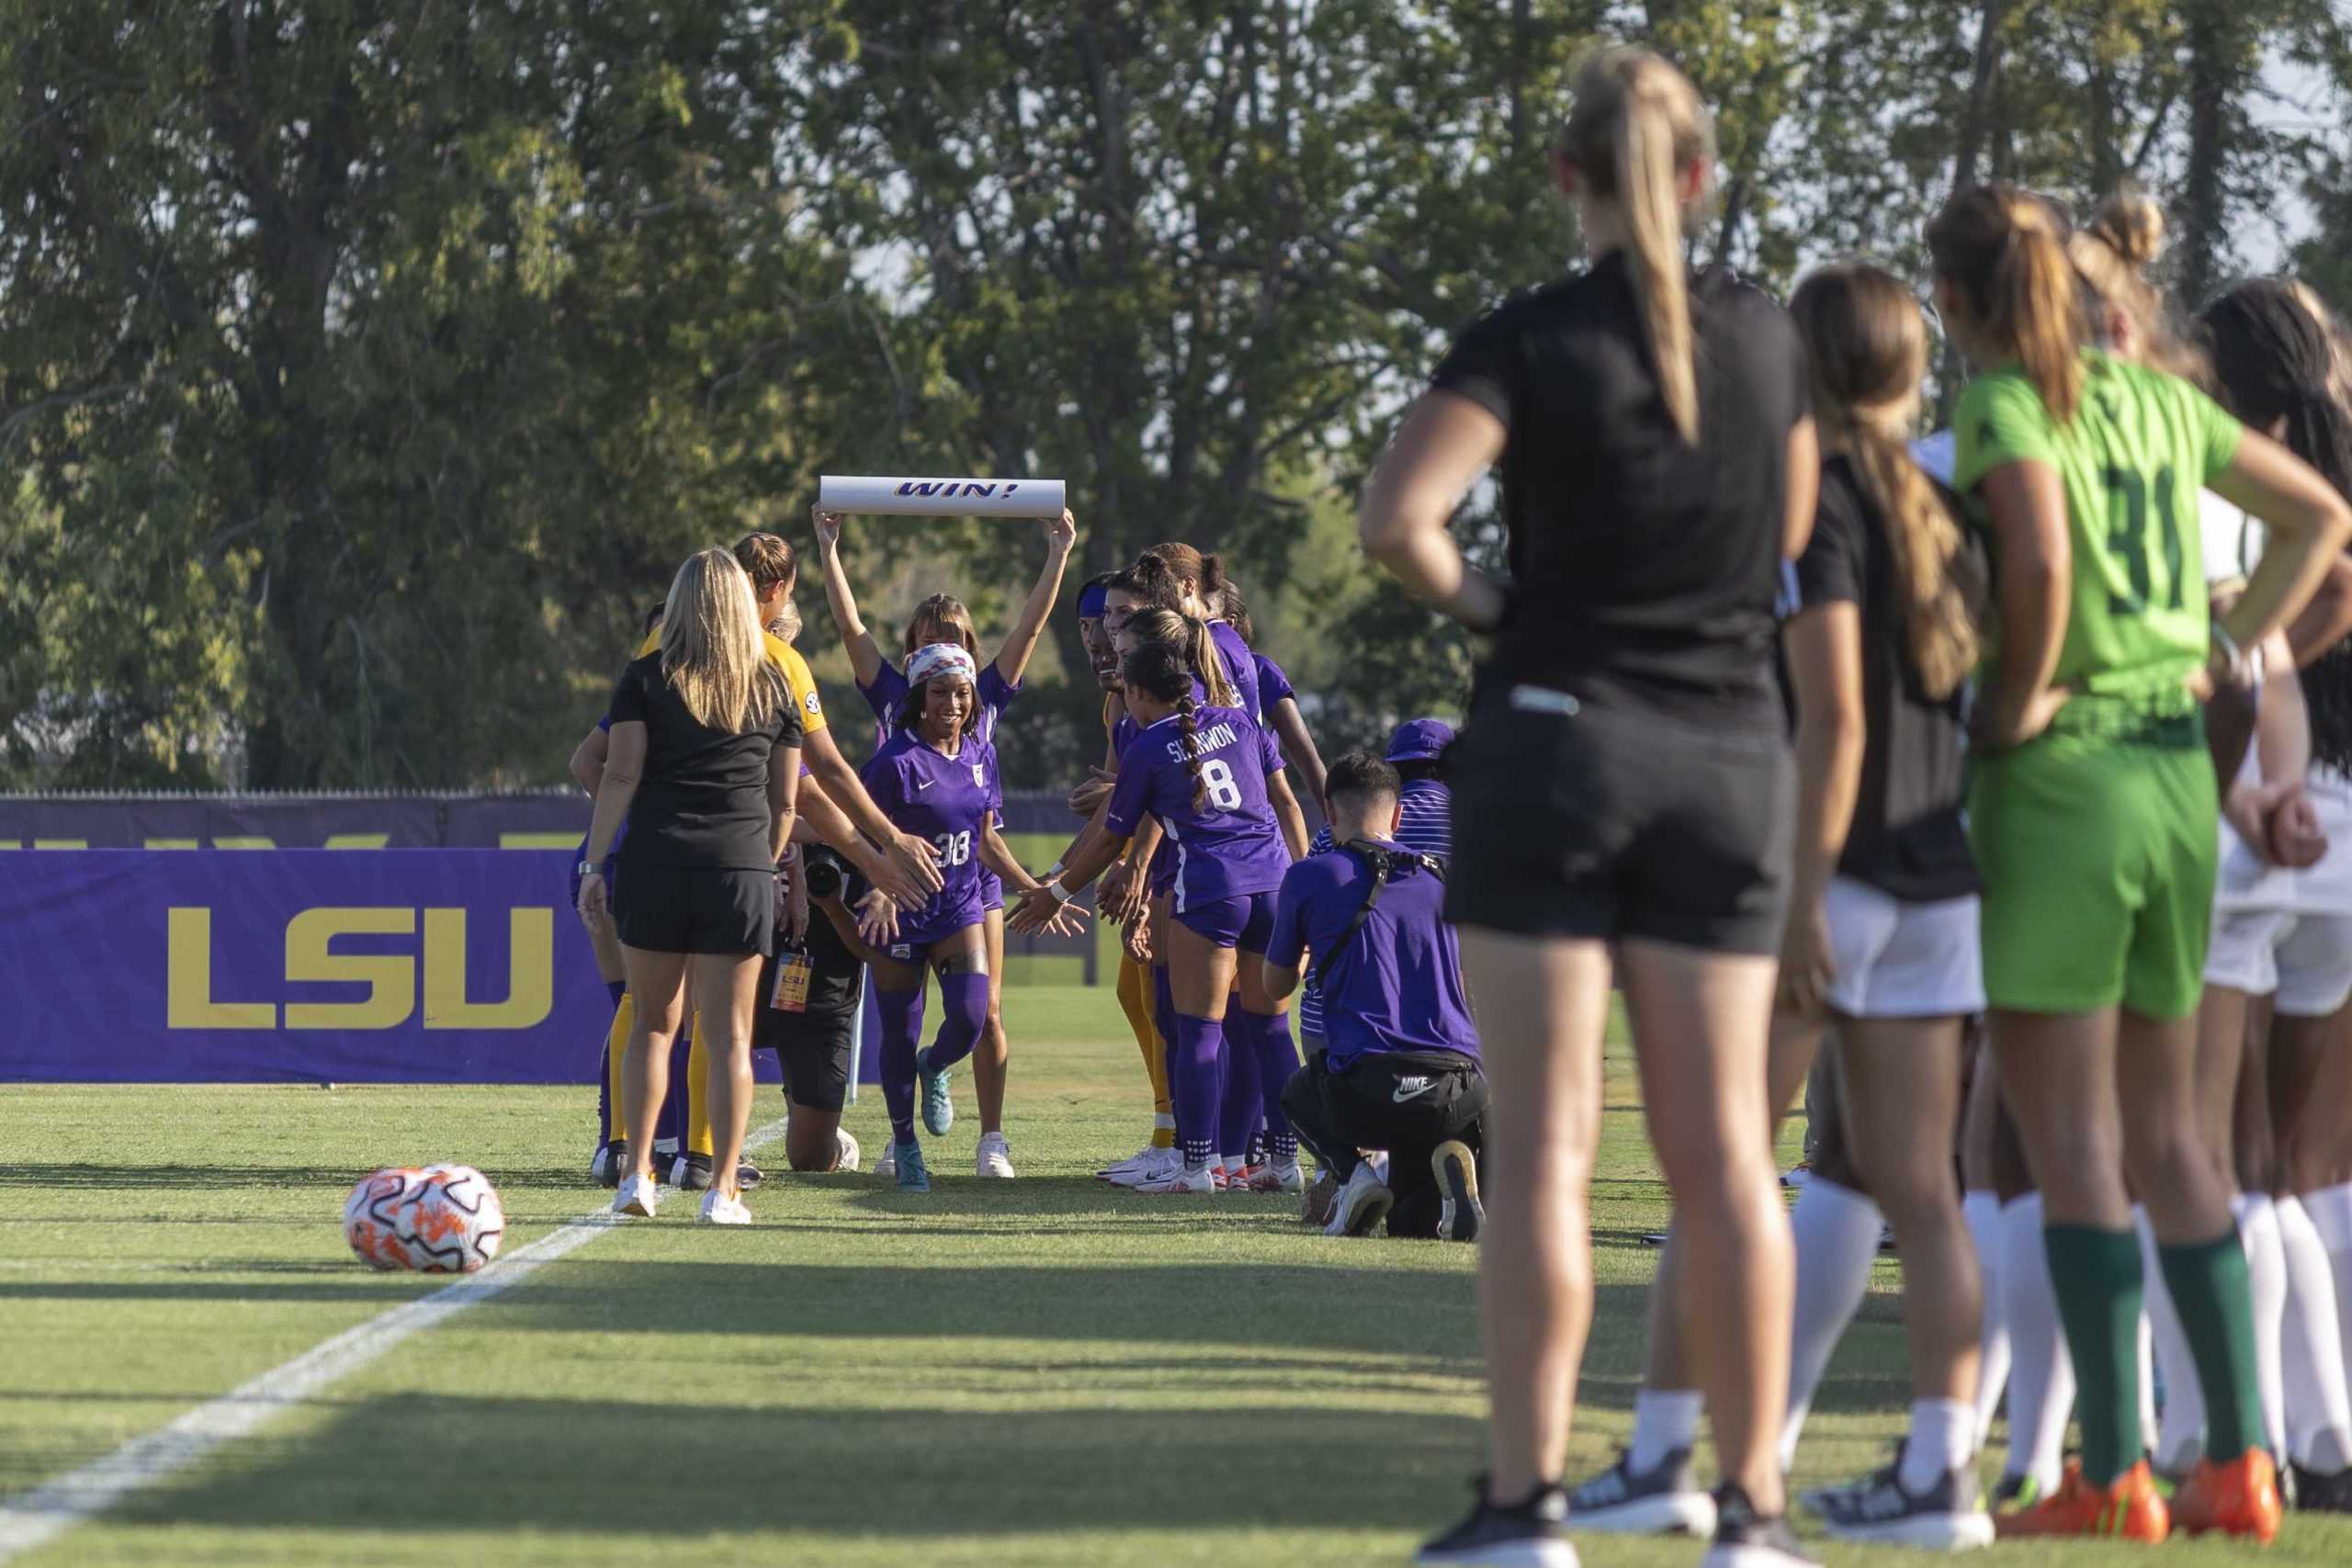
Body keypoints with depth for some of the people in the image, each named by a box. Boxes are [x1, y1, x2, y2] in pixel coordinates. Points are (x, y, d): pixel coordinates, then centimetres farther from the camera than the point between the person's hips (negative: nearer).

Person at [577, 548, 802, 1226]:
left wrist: (594, 864, -3)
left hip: (655, 865, 0)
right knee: (729, 1034, 2)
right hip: (742, 869, 0)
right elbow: (784, 800, 10)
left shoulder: (645, 680, 3)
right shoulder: (774, 690, 9)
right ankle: (723, 1188, -3)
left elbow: (620, 777, -5)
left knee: (653, 1023, 13)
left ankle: (637, 1174, 7)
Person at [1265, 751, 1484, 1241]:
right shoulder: (1443, 877, 16)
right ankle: (1452, 1158, -11)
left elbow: (1278, 984, 22)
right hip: (1459, 1088, 3)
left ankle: (1350, 1170, 2)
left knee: (1300, 1096, 34)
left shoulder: (1309, 877, 6)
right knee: (1410, 1221, 24)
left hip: (1368, 1093, -3)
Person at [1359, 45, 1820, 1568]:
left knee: (1543, 1144, -3)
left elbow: (1396, 515, -20)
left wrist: (1471, 598, -2)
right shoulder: (1767, 337, 5)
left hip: (1561, 737, -3)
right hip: (1730, 754, 3)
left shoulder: (1531, 343, -9)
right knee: (1724, 1146, 6)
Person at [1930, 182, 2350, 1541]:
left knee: (2072, 1139, -3)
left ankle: (2113, 1474, -5)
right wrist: (2232, 649, 16)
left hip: (2060, 774, -7)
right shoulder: (2161, 400, 11)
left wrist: (2021, 699, -13)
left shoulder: (2005, 406, -10)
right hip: (2179, 775, 7)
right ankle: (2240, 1457, 11)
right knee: (2167, 1132, 13)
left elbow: (2041, 560, -27)